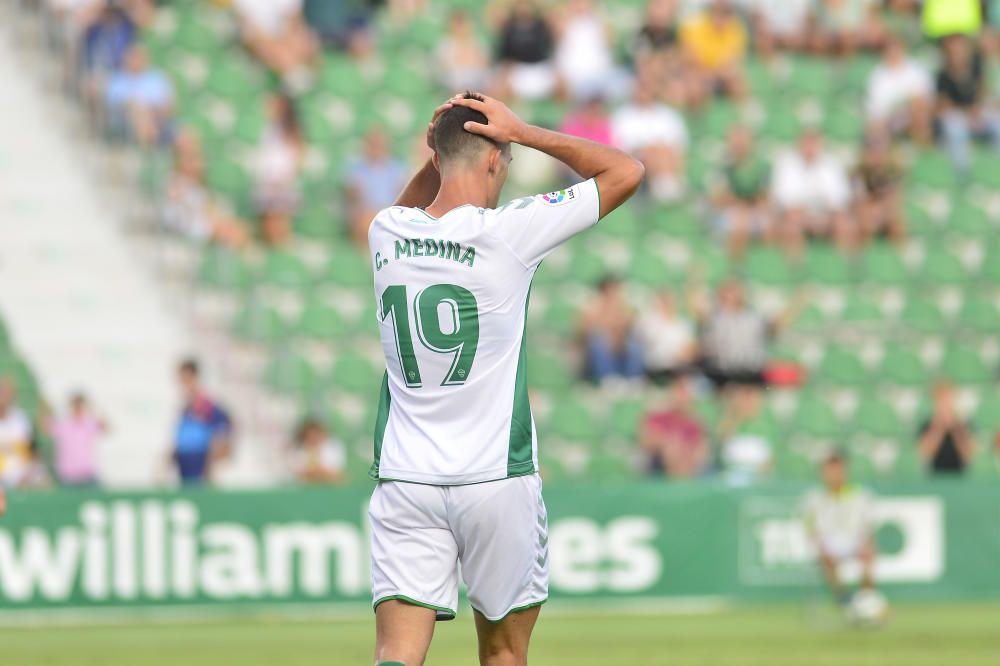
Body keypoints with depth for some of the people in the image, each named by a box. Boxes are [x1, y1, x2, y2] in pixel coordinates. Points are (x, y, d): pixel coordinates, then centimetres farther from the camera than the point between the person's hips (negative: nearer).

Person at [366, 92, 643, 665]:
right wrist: (524, 133, 1)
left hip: (404, 482, 3)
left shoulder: (385, 232, 3)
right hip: (497, 479, -3)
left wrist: (442, 151, 15)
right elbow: (626, 171, -1)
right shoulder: (509, 232, -10)